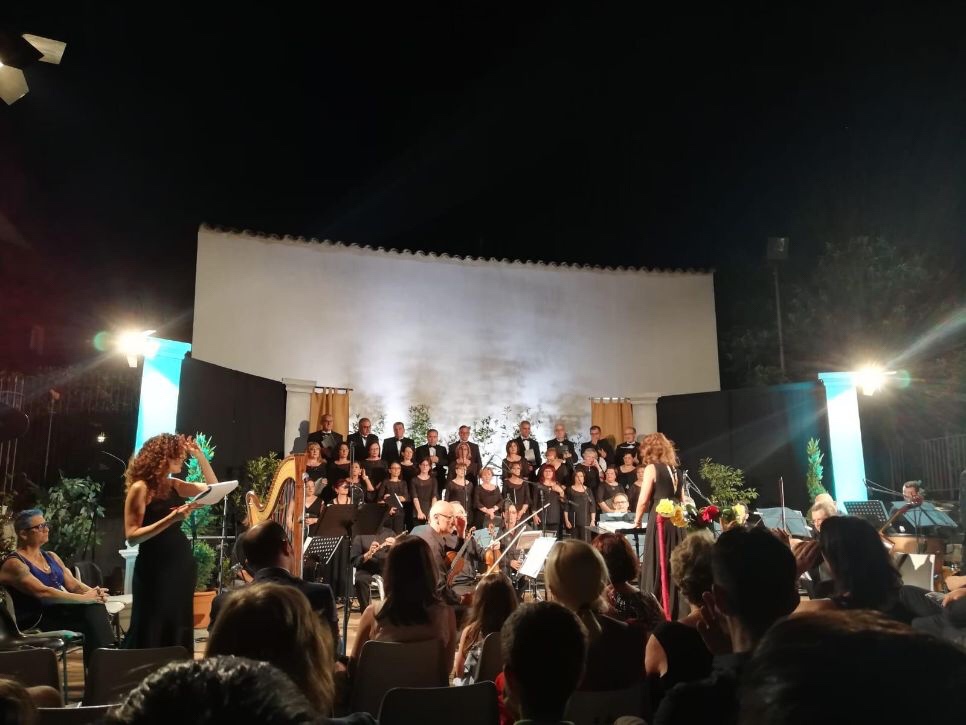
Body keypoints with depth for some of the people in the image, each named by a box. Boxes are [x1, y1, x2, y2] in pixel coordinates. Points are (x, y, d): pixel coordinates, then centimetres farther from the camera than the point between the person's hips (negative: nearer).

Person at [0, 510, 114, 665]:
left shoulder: (51, 556, 16)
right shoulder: (14, 564, -9)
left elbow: (73, 584, 8)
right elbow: (42, 592, -22)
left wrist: (93, 592, -14)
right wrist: (84, 598, -25)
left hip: (60, 611, 6)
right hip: (35, 623, -6)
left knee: (95, 606, -26)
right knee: (93, 617, -29)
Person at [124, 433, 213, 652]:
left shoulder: (175, 485, 7)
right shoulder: (141, 488, -12)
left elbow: (213, 488, 13)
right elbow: (132, 537, -17)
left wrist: (200, 456, 3)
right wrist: (171, 519, -26)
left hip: (181, 565, 7)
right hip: (154, 569, -7)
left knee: (178, 631, 14)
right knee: (151, 633, 4)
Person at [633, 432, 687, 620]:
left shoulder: (652, 467, -5)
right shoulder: (674, 469, 14)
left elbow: (643, 500, -8)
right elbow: (682, 500, 18)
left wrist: (637, 520, 5)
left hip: (660, 520, -7)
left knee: (658, 567, -1)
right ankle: (678, 612, 15)